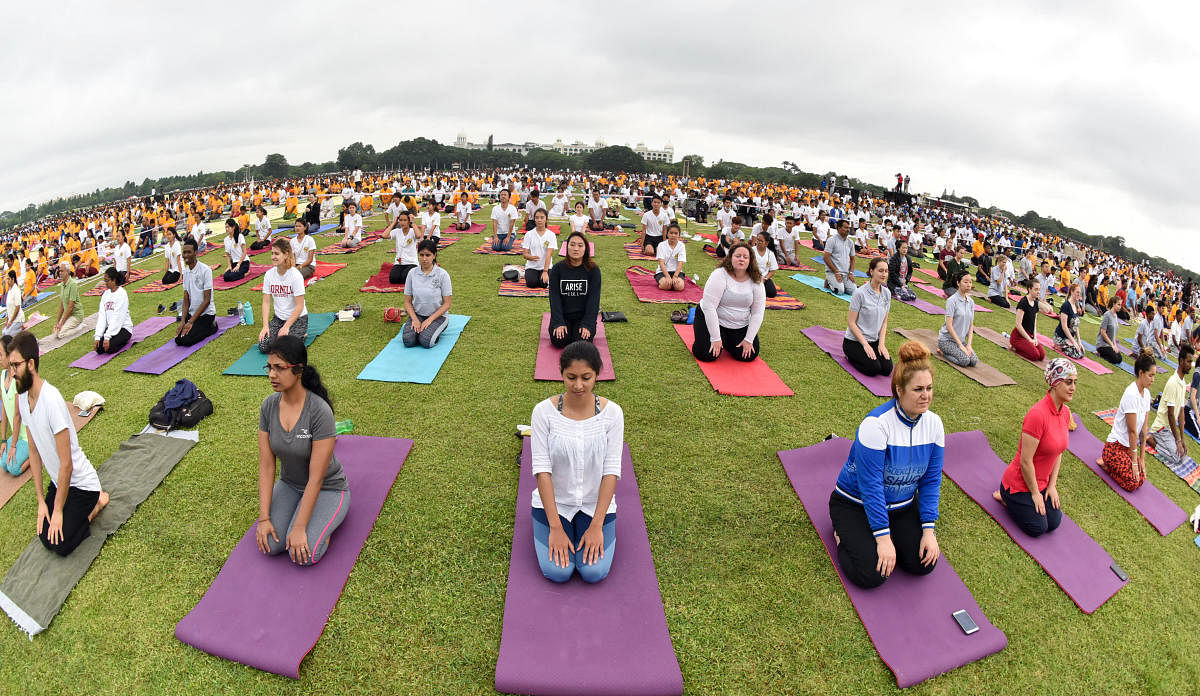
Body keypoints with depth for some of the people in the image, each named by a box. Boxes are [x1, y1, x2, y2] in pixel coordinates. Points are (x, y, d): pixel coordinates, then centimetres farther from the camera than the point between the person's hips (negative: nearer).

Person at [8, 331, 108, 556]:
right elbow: (34, 451, 6)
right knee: (44, 536, 7)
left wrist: (58, 510, -16)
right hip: (57, 481, 8)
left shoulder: (52, 400, -28)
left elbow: (66, 464, -23)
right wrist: (41, 501, 5)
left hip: (81, 484, -8)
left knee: (60, 545, -8)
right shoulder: (22, 398, -3)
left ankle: (96, 503, 10)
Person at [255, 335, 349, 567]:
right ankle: (301, 509, 13)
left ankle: (325, 517, 8)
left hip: (327, 488, -5)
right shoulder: (268, 406, -11)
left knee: (303, 554, -20)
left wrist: (299, 528, -24)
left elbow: (316, 478, -25)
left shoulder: (319, 411, -29)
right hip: (289, 484, 5)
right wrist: (264, 517, -12)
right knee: (269, 544, -14)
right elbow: (266, 466, -7)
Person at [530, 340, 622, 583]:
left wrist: (596, 525, -17)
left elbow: (611, 470, -13)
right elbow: (542, 470, -17)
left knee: (594, 572, -12)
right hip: (553, 501, 0)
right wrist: (556, 528, -19)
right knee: (557, 572, -12)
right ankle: (566, 526, 18)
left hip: (596, 503, 1)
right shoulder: (543, 412, -17)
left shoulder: (612, 413, -15)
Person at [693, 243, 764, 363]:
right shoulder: (719, 275, -21)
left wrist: (749, 339, -12)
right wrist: (716, 338, -26)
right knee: (707, 355, -20)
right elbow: (709, 307, -25)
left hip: (741, 326, 4)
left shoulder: (756, 281, -8)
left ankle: (726, 340, 21)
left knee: (749, 356, -10)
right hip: (711, 319, -4)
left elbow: (757, 313, -5)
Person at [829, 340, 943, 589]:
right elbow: (871, 486, -26)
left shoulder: (933, 423, -8)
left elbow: (931, 480, -2)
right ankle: (844, 533, 10)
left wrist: (928, 530, -8)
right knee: (872, 574, -19)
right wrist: (883, 537, -24)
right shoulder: (876, 424, -28)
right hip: (856, 504, -6)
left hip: (902, 506, 6)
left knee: (923, 564, -10)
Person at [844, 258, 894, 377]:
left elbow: (884, 321, 8)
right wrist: (865, 345, -17)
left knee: (887, 369, -12)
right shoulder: (860, 293, -17)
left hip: (874, 340, 6)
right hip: (854, 341, -6)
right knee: (874, 368, -22)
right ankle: (851, 356, 5)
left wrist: (881, 343, -5)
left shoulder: (887, 293, 2)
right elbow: (851, 322, -16)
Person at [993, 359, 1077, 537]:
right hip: (1019, 483, -8)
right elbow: (1025, 461, -25)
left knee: (1054, 523, 7)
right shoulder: (1037, 414, -29)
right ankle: (1006, 496, 15)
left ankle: (1017, 500, 25)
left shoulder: (1065, 412, -2)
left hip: (1041, 483, 8)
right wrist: (1035, 493, -14)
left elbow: (1058, 452, 9)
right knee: (1037, 528, -3)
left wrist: (1052, 485, 5)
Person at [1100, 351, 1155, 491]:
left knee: (1141, 479, 0)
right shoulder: (1131, 394, -23)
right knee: (1132, 483, -13)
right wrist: (1134, 461, -13)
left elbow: (1144, 427, 4)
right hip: (1115, 446, -8)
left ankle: (1111, 463, 18)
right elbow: (1132, 431, -19)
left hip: (1129, 446, 8)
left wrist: (1142, 458, 4)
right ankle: (1106, 463, 7)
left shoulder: (1146, 393, 2)